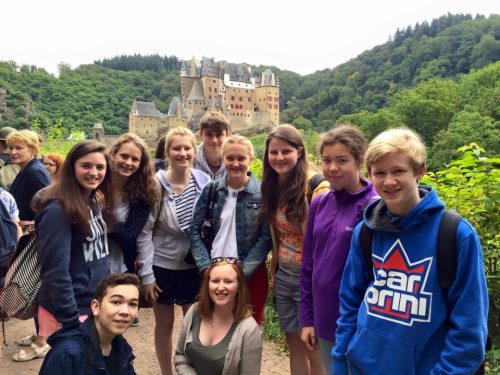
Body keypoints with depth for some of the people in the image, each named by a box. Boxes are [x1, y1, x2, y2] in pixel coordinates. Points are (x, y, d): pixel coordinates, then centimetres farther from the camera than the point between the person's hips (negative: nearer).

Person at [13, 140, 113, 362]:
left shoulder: (92, 203, 5)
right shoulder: (58, 211, -21)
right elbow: (56, 274, -23)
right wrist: (71, 323, -21)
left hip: (95, 304, 8)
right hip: (72, 310, -8)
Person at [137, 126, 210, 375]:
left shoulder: (204, 182, -5)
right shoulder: (156, 185, -14)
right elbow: (144, 232, -11)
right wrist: (146, 274, -12)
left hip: (194, 266, 2)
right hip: (162, 266, -2)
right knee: (164, 325, 14)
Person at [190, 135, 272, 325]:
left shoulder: (262, 192, -6)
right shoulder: (211, 190, 1)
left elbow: (266, 237, -7)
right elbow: (195, 230, 3)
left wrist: (242, 272, -13)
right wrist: (206, 268, -7)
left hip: (251, 274, -2)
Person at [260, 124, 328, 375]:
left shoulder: (316, 186, -18)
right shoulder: (274, 186, 4)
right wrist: (273, 271, 12)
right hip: (283, 276, 7)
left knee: (312, 347, 7)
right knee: (294, 343, 18)